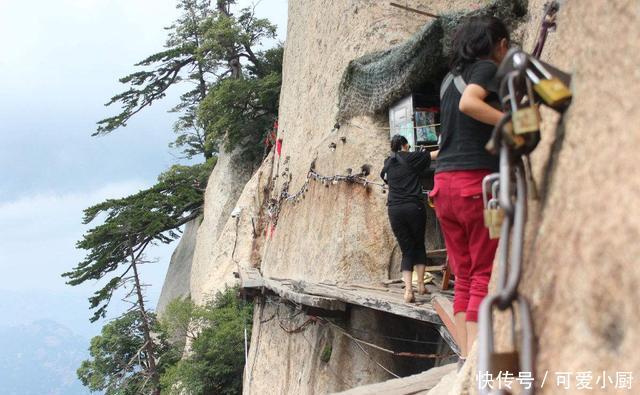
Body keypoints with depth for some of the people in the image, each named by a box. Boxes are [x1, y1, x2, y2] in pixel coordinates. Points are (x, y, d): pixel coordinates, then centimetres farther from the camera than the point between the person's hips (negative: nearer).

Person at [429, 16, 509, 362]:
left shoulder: (452, 78, 21)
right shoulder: (488, 68, -1)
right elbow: (469, 102, -21)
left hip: (444, 182, 7)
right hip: (477, 179, -7)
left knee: (464, 275, 8)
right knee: (485, 273, -5)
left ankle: (467, 357, 6)